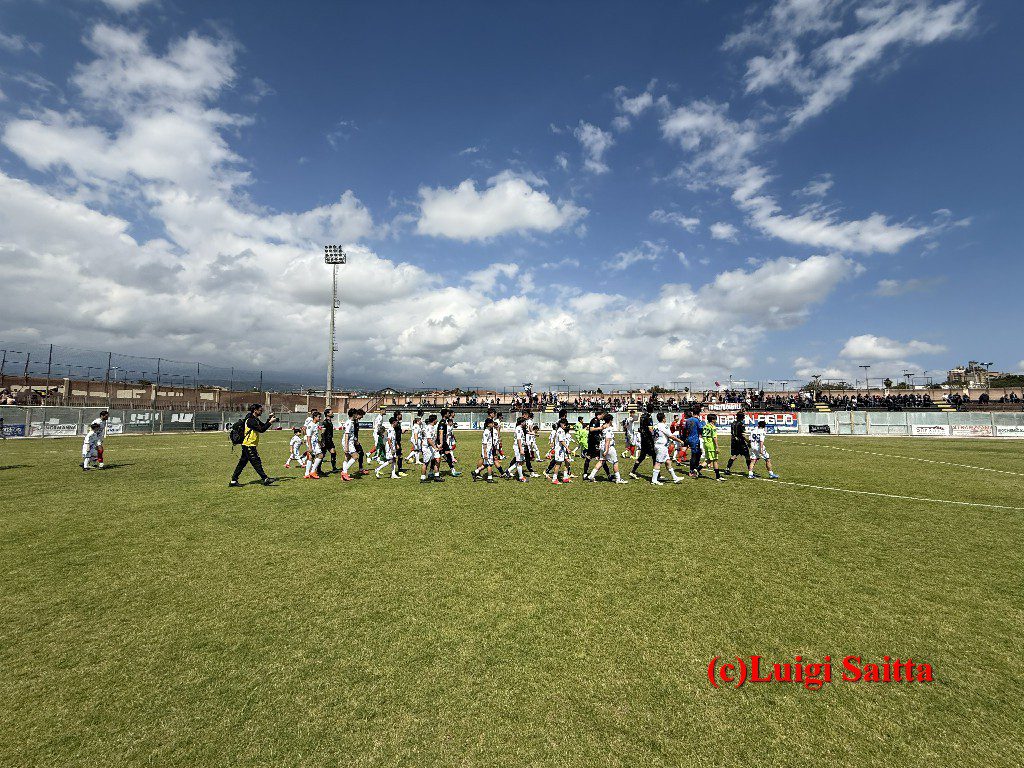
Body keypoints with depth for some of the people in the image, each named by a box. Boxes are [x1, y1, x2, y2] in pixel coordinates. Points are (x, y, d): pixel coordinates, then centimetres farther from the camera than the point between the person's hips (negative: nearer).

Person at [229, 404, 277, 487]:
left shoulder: (255, 419, 14)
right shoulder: (250, 420, -18)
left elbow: (263, 425, 16)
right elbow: (261, 430, -22)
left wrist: (269, 419, 5)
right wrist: (270, 422, -19)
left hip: (250, 445, 10)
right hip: (249, 445, -10)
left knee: (242, 463, 11)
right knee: (257, 463, -6)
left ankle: (233, 481, 15)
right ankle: (265, 479, -4)